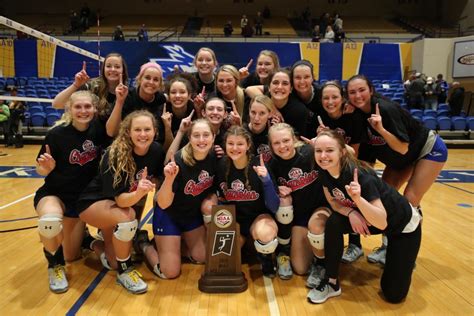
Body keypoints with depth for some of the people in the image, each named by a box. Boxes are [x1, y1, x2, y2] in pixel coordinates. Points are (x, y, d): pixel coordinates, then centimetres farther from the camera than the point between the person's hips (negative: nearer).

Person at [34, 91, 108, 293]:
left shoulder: (98, 129, -8)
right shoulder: (57, 134, -17)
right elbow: (41, 171, -9)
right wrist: (47, 167, -31)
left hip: (82, 197, 3)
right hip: (53, 193, -3)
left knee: (72, 257, 9)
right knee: (51, 220, -41)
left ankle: (82, 238, 46)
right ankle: (55, 266, -10)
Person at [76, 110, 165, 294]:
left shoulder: (157, 150, -16)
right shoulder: (116, 155, -30)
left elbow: (156, 178, 2)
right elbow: (120, 199, -34)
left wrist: (146, 187, -18)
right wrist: (138, 192, -53)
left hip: (125, 201, 6)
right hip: (94, 202, -5)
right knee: (127, 219, -37)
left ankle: (102, 241, 34)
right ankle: (125, 271, -12)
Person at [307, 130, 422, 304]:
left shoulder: (360, 176, -35)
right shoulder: (325, 172, -16)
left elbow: (382, 223, -37)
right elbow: (334, 201, -3)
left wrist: (358, 198, -53)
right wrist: (351, 212, -24)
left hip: (403, 223, -5)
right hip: (370, 217, 5)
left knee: (393, 294, -5)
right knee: (333, 223, -23)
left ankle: (403, 259, 27)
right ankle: (332, 283, -4)